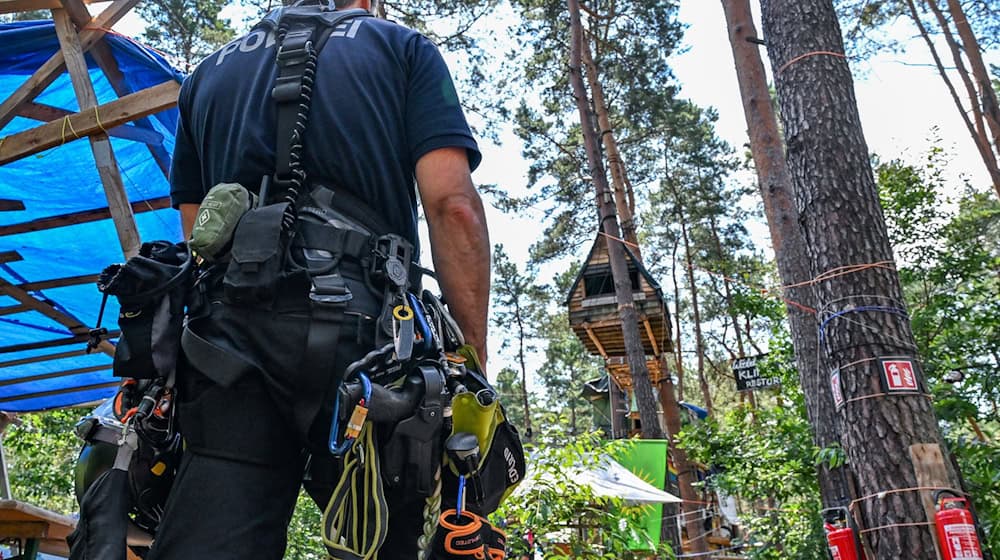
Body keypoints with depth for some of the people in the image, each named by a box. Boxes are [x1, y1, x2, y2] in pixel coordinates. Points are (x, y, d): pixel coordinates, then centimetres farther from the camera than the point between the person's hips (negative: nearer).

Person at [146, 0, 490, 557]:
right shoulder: (404, 45, 15)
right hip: (361, 323, -3)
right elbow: (452, 204, 0)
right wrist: (474, 361, -1)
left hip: (229, 329, 4)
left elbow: (197, 234, 22)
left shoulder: (210, 70, 28)